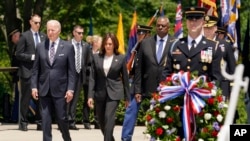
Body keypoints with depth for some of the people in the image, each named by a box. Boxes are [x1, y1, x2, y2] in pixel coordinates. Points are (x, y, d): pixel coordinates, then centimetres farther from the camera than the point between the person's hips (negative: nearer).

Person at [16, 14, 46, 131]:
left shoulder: (43, 36, 11)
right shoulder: (25, 36, -2)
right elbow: (19, 54, -5)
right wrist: (32, 57, -15)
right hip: (28, 72, -4)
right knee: (26, 98, 1)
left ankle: (40, 123, 12)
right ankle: (23, 122, 7)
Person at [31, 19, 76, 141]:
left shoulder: (68, 47, -1)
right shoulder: (40, 46, 6)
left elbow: (71, 70, -2)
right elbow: (36, 69, 8)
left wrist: (70, 89, -8)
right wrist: (34, 86, 0)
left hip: (60, 90, -2)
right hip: (44, 89, 2)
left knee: (61, 118, 3)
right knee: (45, 119, 1)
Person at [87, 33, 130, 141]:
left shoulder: (121, 58, 0)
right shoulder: (96, 57, 4)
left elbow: (125, 78, 4)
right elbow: (92, 77, 2)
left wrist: (127, 97, 5)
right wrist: (90, 95, -6)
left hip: (114, 93, -3)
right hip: (99, 93, 3)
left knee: (109, 117, -18)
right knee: (101, 120, 10)